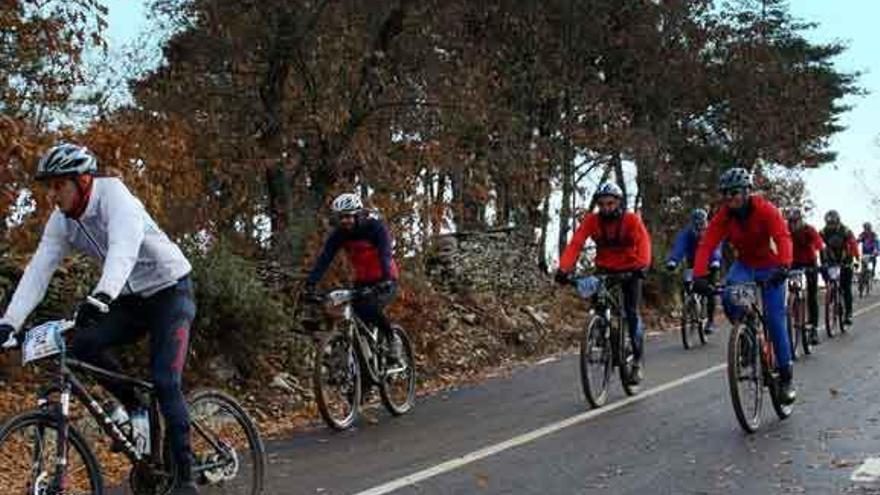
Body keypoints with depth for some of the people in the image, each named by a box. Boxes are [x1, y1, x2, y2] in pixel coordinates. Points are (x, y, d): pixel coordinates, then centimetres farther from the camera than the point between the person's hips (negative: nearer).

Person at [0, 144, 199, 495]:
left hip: (170, 291, -6)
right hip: (132, 299, 6)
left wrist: (101, 297, -59)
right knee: (83, 344, -17)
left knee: (164, 382, -16)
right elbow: (37, 271, -10)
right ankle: (135, 410, 3)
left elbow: (124, 250, -42)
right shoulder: (61, 222, -4)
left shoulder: (115, 198, -24)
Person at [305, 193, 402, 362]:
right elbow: (324, 258, -18)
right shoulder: (339, 234, -10)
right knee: (358, 315, -9)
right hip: (362, 280, 5)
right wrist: (310, 284, -30)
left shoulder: (376, 227, -22)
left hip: (385, 280, -5)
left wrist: (385, 280, -51)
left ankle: (393, 341, -4)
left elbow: (385, 254, -35)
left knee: (371, 309, -27)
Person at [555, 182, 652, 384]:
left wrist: (642, 265, -52)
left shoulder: (631, 220, -17)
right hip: (605, 271, 2)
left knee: (631, 314, -9)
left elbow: (643, 241, -32)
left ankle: (637, 362, 4)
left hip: (630, 271, -2)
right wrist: (563, 268, -41)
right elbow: (575, 243, -25)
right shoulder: (591, 221, -14)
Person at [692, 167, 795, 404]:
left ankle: (786, 376, 7)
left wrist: (783, 267, -54)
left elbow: (783, 238, -36)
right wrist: (699, 276, -40)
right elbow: (706, 245, -23)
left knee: (775, 320, -7)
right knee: (729, 297, -29)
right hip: (743, 265, 3)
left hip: (769, 267, -2)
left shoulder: (766, 210, -23)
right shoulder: (723, 216, -14)